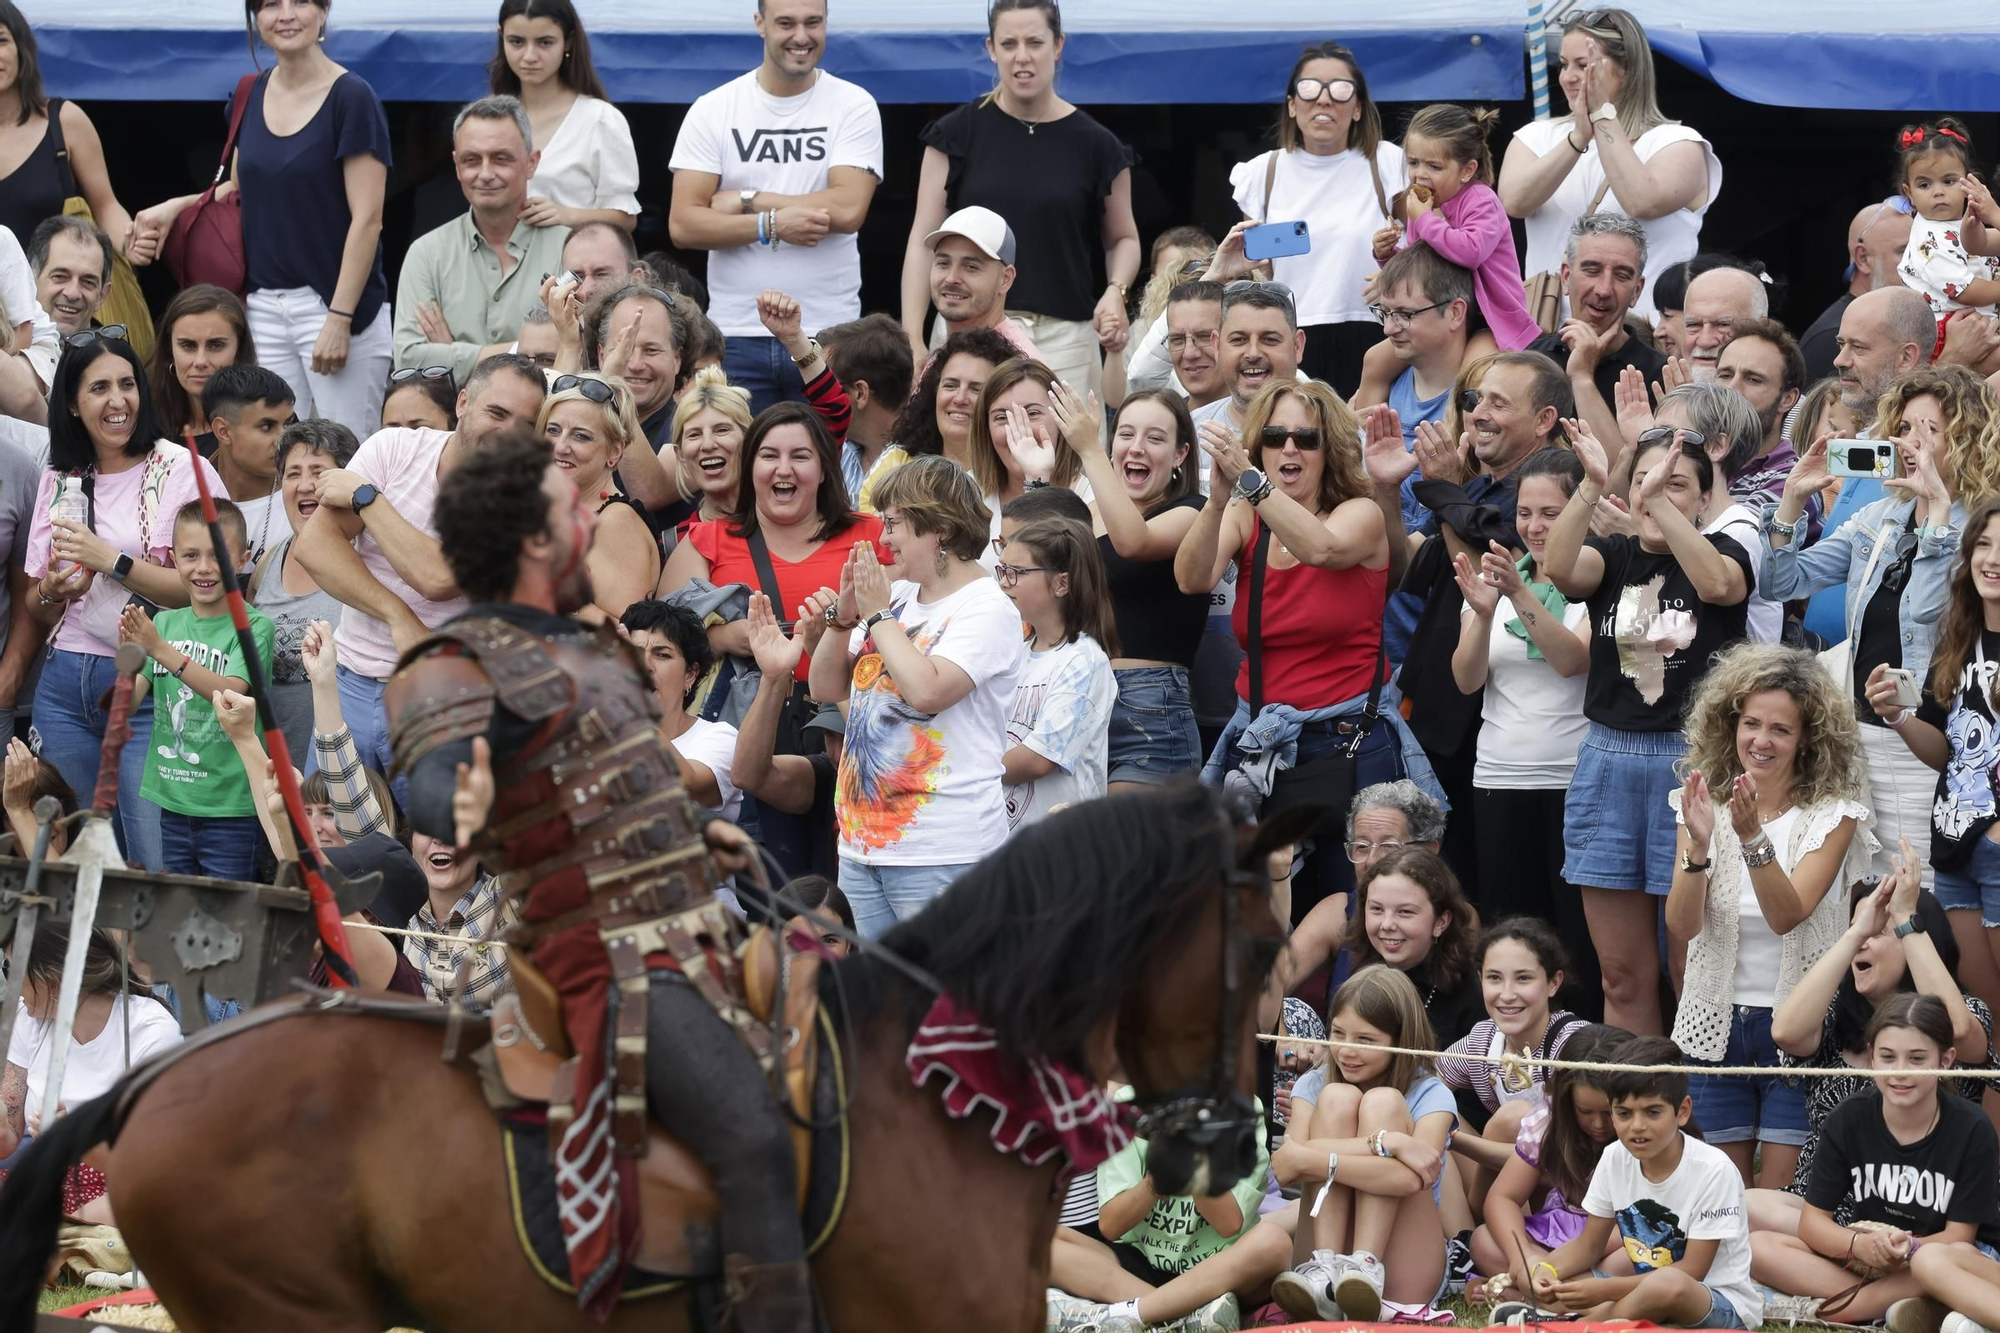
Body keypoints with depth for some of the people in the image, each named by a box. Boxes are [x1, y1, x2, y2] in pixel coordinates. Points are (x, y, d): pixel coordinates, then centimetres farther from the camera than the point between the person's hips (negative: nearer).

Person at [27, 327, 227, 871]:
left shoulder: (183, 471, -5)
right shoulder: (60, 480, 12)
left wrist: (110, 560, -14)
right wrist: (53, 592, -5)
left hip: (147, 690, -5)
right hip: (65, 689, 5)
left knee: (157, 867, -9)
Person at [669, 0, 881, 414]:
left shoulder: (854, 106, 2)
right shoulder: (712, 111, 5)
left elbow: (848, 209, -12)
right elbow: (683, 225, -3)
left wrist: (745, 201, -8)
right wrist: (772, 225, -15)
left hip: (827, 332, -1)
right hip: (735, 334, 1)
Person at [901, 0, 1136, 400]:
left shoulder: (1093, 145, 5)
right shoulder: (959, 133, 4)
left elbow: (1122, 239, 17)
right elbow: (924, 240, 3)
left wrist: (1115, 291, -5)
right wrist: (913, 339, -7)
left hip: (1063, 337, 0)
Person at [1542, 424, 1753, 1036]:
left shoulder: (1722, 553, 1)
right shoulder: (1613, 556, 7)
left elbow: (1718, 583, -24)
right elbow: (1561, 569, -16)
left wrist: (1660, 500, -32)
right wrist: (1592, 487, -31)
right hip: (1608, 762, 3)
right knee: (1623, 973, 6)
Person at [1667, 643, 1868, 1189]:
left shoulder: (1832, 813, -7)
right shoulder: (1706, 806, 1)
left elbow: (1787, 915, -21)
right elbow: (1681, 926, -10)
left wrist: (1753, 837, -35)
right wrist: (1699, 845, -26)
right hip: (1717, 1026, 3)